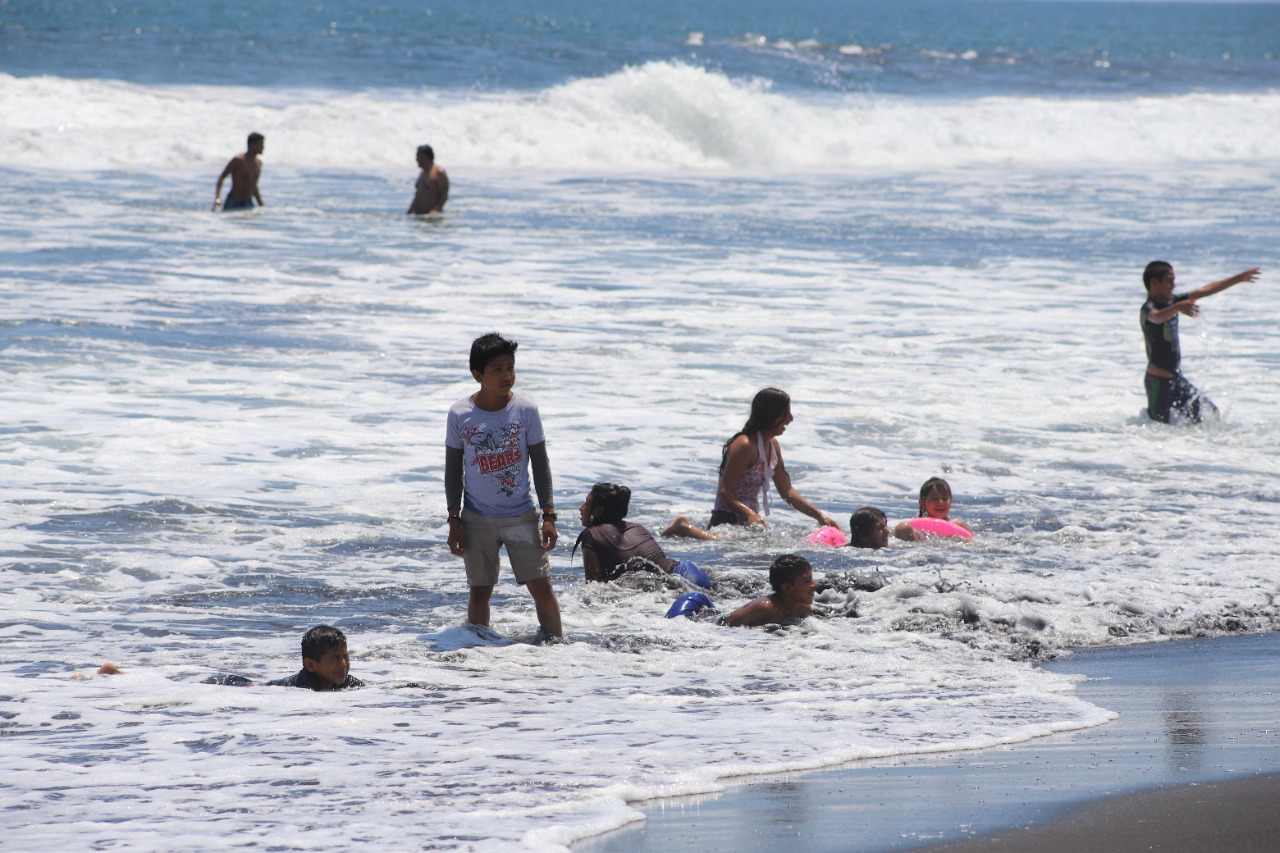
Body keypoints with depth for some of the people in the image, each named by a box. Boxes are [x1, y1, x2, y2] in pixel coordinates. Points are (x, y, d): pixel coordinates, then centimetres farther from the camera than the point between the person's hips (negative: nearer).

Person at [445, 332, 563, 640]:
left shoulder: (525, 410, -5)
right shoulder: (460, 414, -5)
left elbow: (540, 464, 1)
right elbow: (453, 470, 3)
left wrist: (549, 515, -3)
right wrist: (454, 521, 0)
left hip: (520, 517, 0)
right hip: (477, 519, 0)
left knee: (542, 586, -2)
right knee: (480, 592, 6)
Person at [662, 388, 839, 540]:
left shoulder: (772, 445, 12)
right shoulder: (745, 446, -17)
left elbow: (787, 491, 19)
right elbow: (724, 492, -19)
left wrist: (820, 516, 11)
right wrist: (750, 515, -34)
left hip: (746, 522, 10)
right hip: (727, 520, -10)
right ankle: (686, 528, -14)